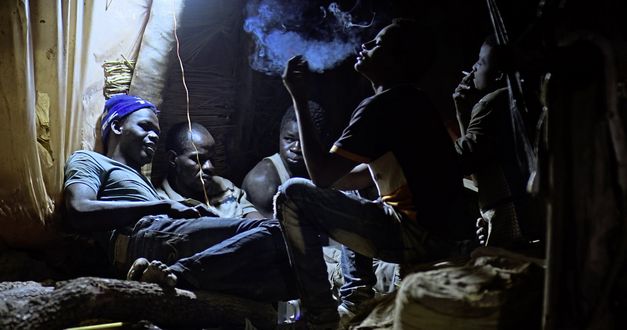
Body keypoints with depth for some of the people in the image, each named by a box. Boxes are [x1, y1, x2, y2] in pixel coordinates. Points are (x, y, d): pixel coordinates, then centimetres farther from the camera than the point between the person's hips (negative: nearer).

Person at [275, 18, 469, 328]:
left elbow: (321, 174, -16)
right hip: (437, 233, 10)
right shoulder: (409, 101, 15)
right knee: (345, 202, 33)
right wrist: (321, 186, 16)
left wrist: (299, 98, -10)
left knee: (292, 195, -8)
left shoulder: (381, 105, -15)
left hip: (416, 236, -10)